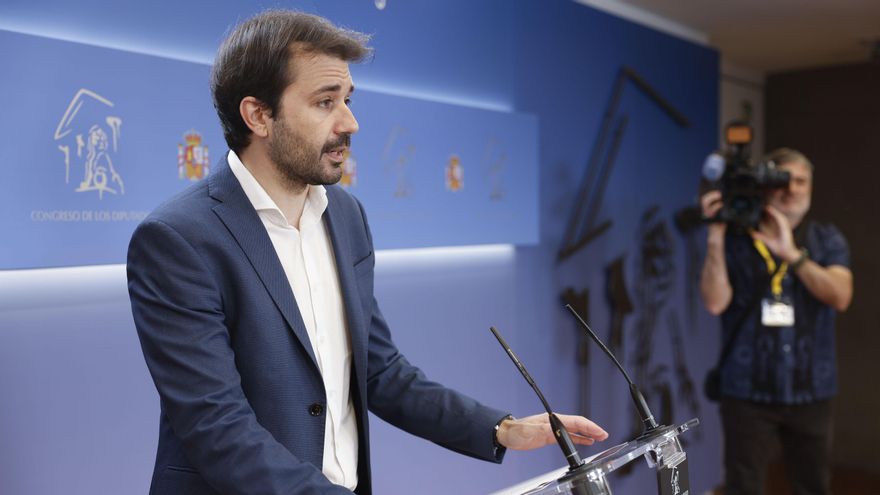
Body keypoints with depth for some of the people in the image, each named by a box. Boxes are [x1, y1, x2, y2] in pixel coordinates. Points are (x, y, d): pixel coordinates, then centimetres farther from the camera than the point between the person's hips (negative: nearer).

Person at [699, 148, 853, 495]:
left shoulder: (827, 239, 5)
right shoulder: (736, 240, -2)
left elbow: (840, 296, -12)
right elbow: (715, 303, -14)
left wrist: (791, 254, -24)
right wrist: (715, 238, -21)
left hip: (811, 393, 3)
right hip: (747, 393, -2)